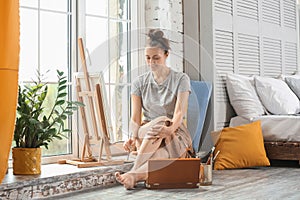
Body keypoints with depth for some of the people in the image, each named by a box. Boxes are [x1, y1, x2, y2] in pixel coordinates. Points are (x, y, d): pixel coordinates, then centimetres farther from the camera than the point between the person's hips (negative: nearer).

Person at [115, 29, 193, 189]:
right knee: (160, 121, -36)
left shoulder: (180, 79, -2)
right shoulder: (139, 83, 5)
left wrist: (171, 129, -39)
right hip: (146, 135, 1)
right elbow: (135, 117, -5)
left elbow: (180, 112, -16)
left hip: (175, 135, 0)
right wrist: (133, 138, -26)